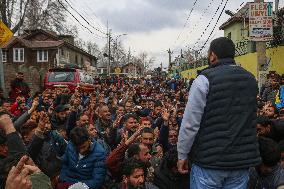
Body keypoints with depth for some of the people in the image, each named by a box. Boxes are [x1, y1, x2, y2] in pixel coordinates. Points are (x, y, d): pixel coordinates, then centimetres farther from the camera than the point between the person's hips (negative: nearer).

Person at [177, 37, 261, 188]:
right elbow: (250, 120, 12)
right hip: (243, 160, 6)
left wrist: (182, 155, -4)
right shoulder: (250, 79, 8)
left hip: (209, 161, -5)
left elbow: (190, 123, -13)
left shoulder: (205, 79, -12)